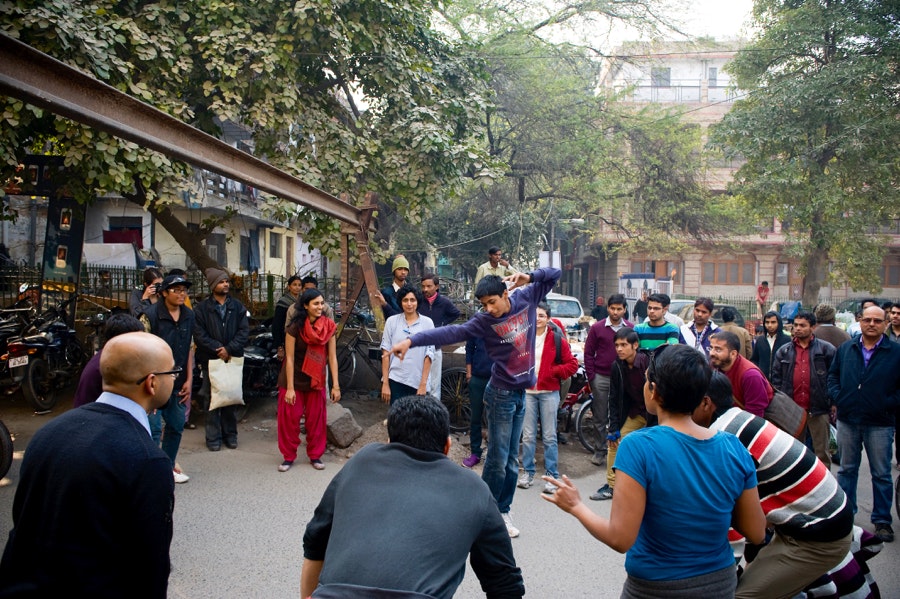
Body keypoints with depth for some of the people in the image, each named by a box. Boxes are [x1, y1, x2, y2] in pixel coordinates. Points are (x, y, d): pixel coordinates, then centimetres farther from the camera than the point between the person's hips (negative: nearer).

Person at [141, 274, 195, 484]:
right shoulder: (151, 315, -12)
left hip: (178, 382, 6)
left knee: (176, 426, 14)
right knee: (153, 429, -7)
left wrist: (189, 380, 8)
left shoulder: (189, 316, 6)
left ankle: (168, 466, 29)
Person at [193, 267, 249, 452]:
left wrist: (229, 349, -12)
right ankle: (213, 437, 11)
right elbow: (199, 334, -6)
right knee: (212, 399, 3)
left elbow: (244, 331, 0)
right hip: (210, 360, -2)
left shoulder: (237, 307, 8)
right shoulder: (202, 308, 2)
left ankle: (230, 434, 19)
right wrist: (218, 349, -15)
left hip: (233, 359, 2)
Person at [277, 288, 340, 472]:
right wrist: (289, 388, -15)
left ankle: (315, 455, 23)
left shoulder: (329, 327, -9)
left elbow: (332, 357, -8)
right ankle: (289, 456, 17)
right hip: (294, 379, -2)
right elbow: (289, 358, -14)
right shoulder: (295, 327, -18)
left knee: (316, 418, 8)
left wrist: (335, 385, -9)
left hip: (316, 379, 3)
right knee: (289, 418, 2)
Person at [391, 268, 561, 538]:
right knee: (498, 461, -3)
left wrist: (529, 277, -14)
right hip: (501, 394, -4)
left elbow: (554, 274, 6)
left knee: (511, 461, 12)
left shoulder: (526, 298, -1)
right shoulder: (484, 321, -12)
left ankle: (503, 512, 25)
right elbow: (451, 333, -22)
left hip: (521, 393, 5)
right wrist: (412, 340, -32)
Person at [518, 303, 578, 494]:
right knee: (528, 435, 7)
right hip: (527, 391, 2)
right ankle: (528, 472, 20)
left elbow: (572, 364, 0)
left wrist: (553, 372, -10)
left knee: (549, 436, 3)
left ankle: (552, 476, 12)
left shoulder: (557, 339, -1)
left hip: (549, 392, -2)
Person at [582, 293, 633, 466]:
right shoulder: (597, 328, 0)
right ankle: (601, 449, 17)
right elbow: (588, 353, 2)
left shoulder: (631, 329, 3)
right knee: (600, 417, 7)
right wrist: (591, 377, -3)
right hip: (601, 378, 0)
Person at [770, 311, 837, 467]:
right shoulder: (783, 351, 8)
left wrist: (833, 402, -6)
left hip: (819, 409, -3)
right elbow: (776, 379, 8)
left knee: (822, 451, 7)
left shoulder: (826, 349, 0)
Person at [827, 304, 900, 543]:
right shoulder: (845, 349, 7)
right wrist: (837, 396, -1)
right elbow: (832, 376, 13)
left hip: (880, 424, -3)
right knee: (847, 469, 13)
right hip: (847, 421, 3)